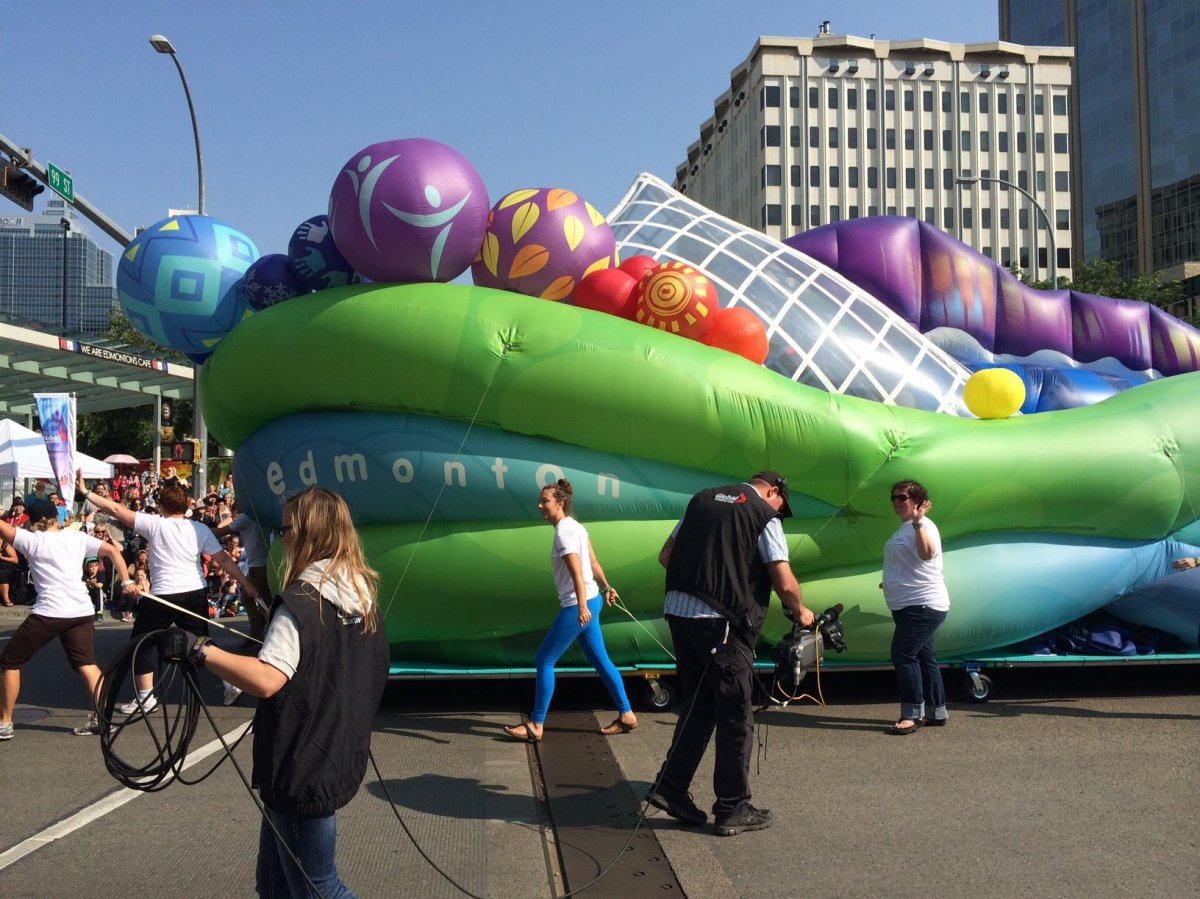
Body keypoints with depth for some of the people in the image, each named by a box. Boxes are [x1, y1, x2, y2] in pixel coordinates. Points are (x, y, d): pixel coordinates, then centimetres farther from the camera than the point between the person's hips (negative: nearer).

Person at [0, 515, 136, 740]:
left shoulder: (33, 540, 0)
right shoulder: (77, 537, 11)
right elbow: (112, 551, 11)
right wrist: (127, 582, 8)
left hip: (49, 613, -4)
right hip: (82, 612, 4)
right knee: (87, 665, 8)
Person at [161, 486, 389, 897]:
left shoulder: (301, 602, -20)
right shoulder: (362, 598, 5)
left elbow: (266, 681, -33)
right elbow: (373, 679, 17)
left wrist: (198, 650, -29)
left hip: (302, 771, -8)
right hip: (341, 762, 9)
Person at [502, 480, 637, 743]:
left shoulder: (563, 532, -17)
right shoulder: (576, 526, 11)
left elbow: (577, 572, -26)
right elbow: (593, 562, 18)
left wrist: (582, 607, -32)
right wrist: (606, 587, 28)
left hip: (577, 606, -10)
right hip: (589, 602, 10)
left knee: (544, 660, -2)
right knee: (600, 661, 15)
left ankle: (536, 726, 4)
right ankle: (626, 715, 21)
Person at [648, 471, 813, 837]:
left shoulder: (702, 499, 17)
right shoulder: (764, 515, -1)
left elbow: (665, 556, 17)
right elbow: (784, 583, -5)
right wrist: (801, 611, 12)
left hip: (677, 610, 6)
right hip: (721, 621, -6)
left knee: (698, 707, 18)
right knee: (736, 716, 5)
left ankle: (670, 787, 15)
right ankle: (732, 809, 11)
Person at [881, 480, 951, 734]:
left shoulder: (922, 526, -15)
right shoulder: (905, 527, 16)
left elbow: (926, 553, -36)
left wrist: (918, 522, -45)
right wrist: (891, 583, 36)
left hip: (923, 606, -11)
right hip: (909, 605, 11)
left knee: (903, 654, -14)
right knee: (923, 657, 14)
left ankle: (912, 714, -9)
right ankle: (936, 712, 21)